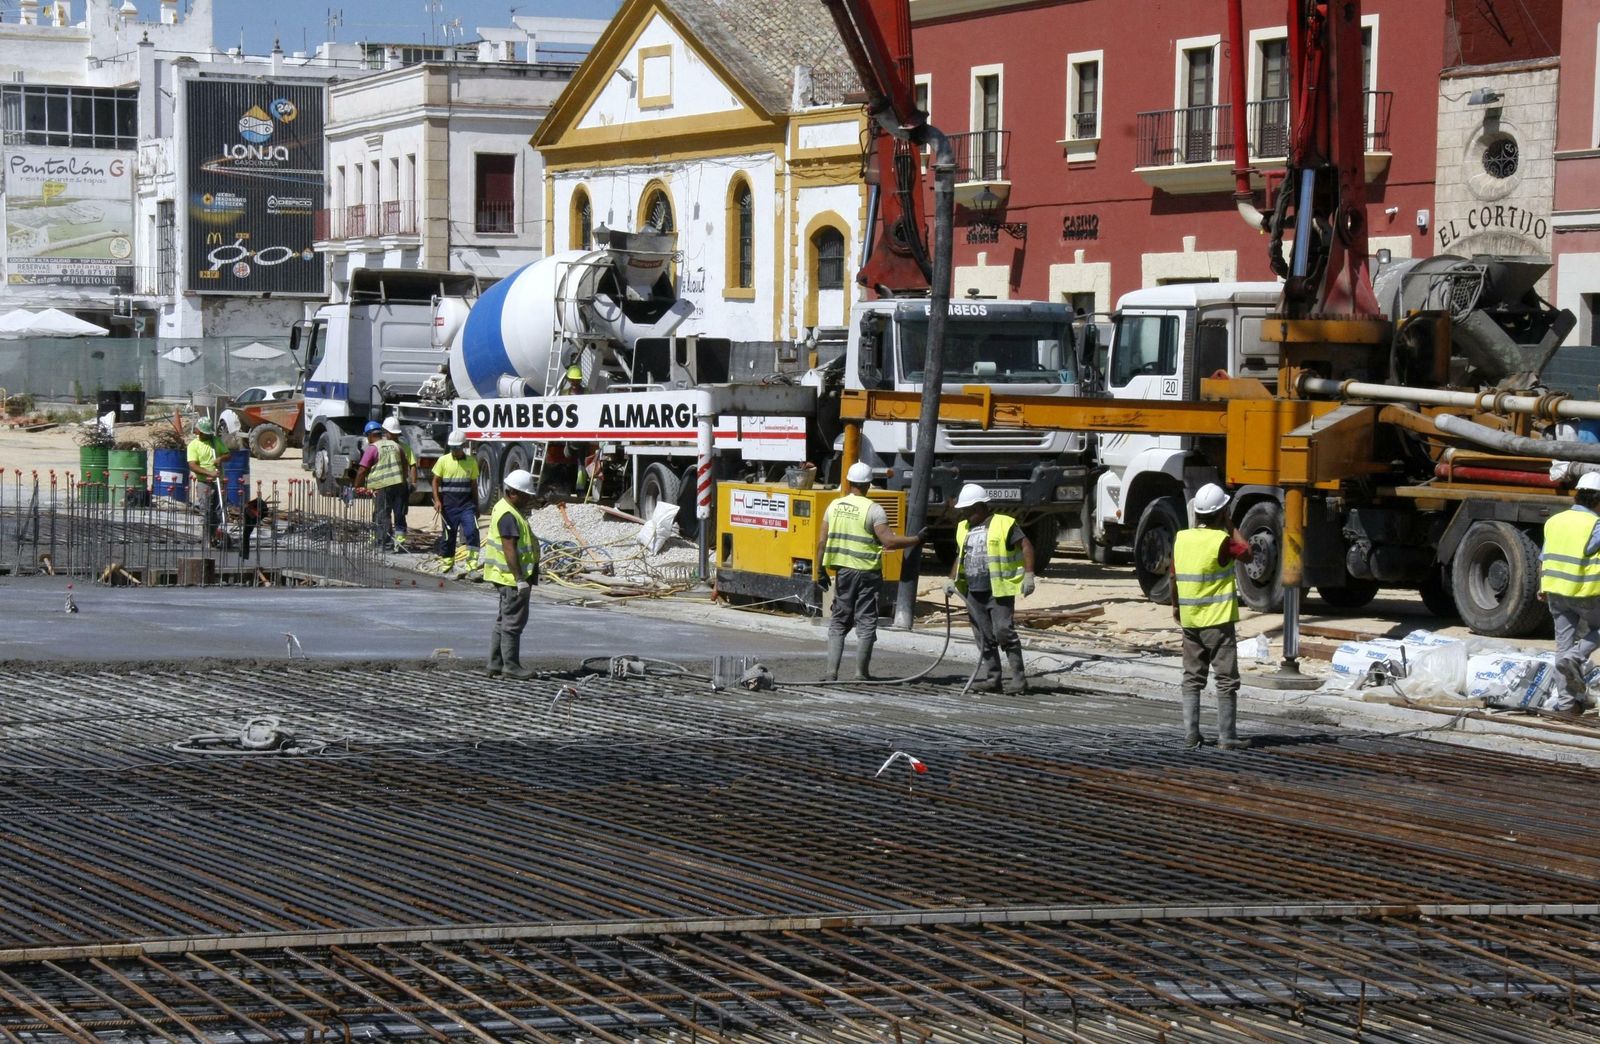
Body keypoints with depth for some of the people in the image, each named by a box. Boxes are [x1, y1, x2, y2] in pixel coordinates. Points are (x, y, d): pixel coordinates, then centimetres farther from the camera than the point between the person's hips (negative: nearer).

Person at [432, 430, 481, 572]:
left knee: (472, 530, -14)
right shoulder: (443, 461, 1)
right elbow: (436, 481, 4)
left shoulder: (471, 462, 6)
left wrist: (476, 506, 13)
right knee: (448, 533, 6)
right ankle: (446, 561, 20)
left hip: (466, 504, 0)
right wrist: (437, 500, -9)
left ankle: (472, 562, -12)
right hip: (448, 505, 0)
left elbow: (474, 485, 12)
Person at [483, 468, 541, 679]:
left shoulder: (506, 509, 15)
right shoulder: (508, 516, -19)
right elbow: (510, 549, -24)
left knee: (504, 620, 15)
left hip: (508, 577, 11)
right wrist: (520, 579, -24)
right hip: (512, 577, -11)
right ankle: (511, 665, -2)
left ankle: (495, 664, 20)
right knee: (513, 621, -5)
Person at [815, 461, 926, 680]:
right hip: (867, 572, -4)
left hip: (843, 570, 4)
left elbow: (822, 541, 5)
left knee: (838, 622, 11)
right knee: (866, 624, 3)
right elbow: (889, 541, -17)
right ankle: (861, 673, 2)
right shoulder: (873, 509, -11)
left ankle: (832, 672, 4)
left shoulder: (835, 506, 4)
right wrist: (917, 540, -6)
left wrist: (821, 571, 14)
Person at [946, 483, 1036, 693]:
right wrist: (952, 580, 15)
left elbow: (1026, 547, -6)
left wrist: (1028, 575, -13)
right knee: (984, 637, 6)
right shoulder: (963, 529, 17)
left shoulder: (1003, 524, -4)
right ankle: (991, 676, 11)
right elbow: (960, 557, 26)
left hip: (999, 590, -7)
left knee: (1004, 632, -12)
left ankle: (1018, 677, -7)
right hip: (974, 591, 7)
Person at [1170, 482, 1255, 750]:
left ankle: (1190, 735, 9)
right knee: (1226, 681, 2)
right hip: (1218, 621, -5)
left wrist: (1176, 606, 24)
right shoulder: (1221, 541, -15)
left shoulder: (1181, 539, 1)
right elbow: (1248, 555, 1)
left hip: (1189, 621, 5)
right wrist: (1230, 527, 4)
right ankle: (1226, 737, 0)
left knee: (1192, 679, 12)